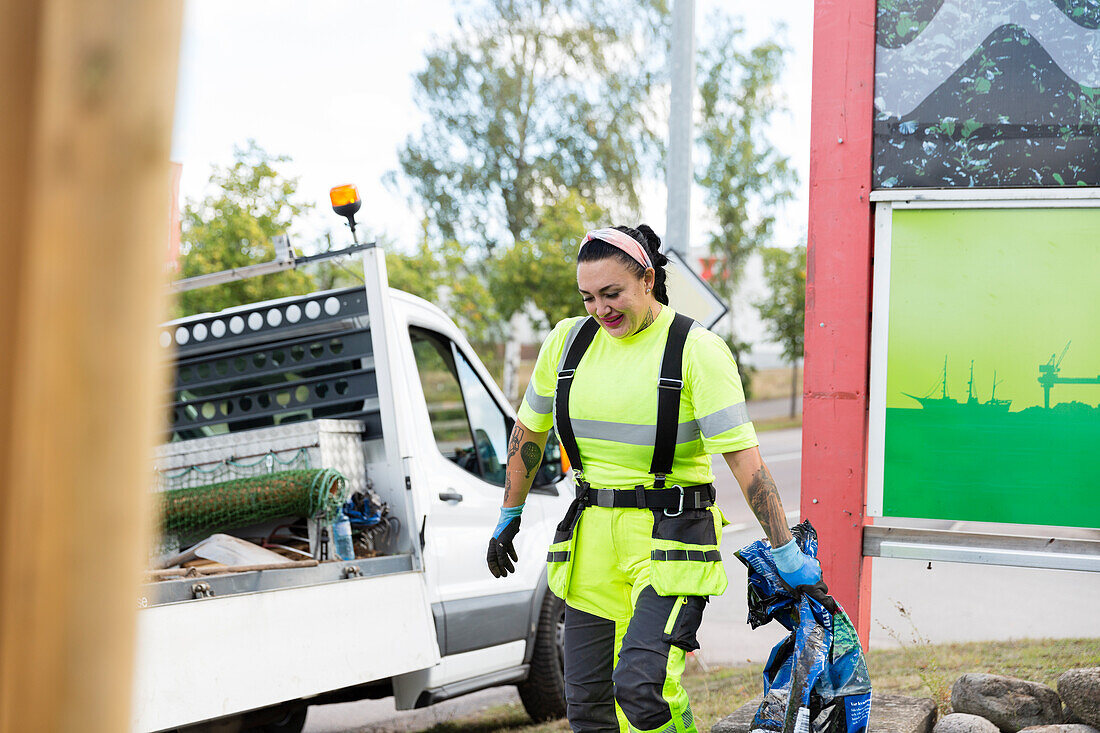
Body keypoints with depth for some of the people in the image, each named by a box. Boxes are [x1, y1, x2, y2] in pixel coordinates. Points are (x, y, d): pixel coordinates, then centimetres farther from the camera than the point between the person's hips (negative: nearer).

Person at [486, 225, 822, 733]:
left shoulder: (697, 350, -9)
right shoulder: (568, 342, 7)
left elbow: (743, 455, -14)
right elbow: (529, 431, 21)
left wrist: (785, 553, -16)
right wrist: (509, 518, 26)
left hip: (670, 537, -5)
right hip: (593, 536, 6)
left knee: (642, 686, -23)